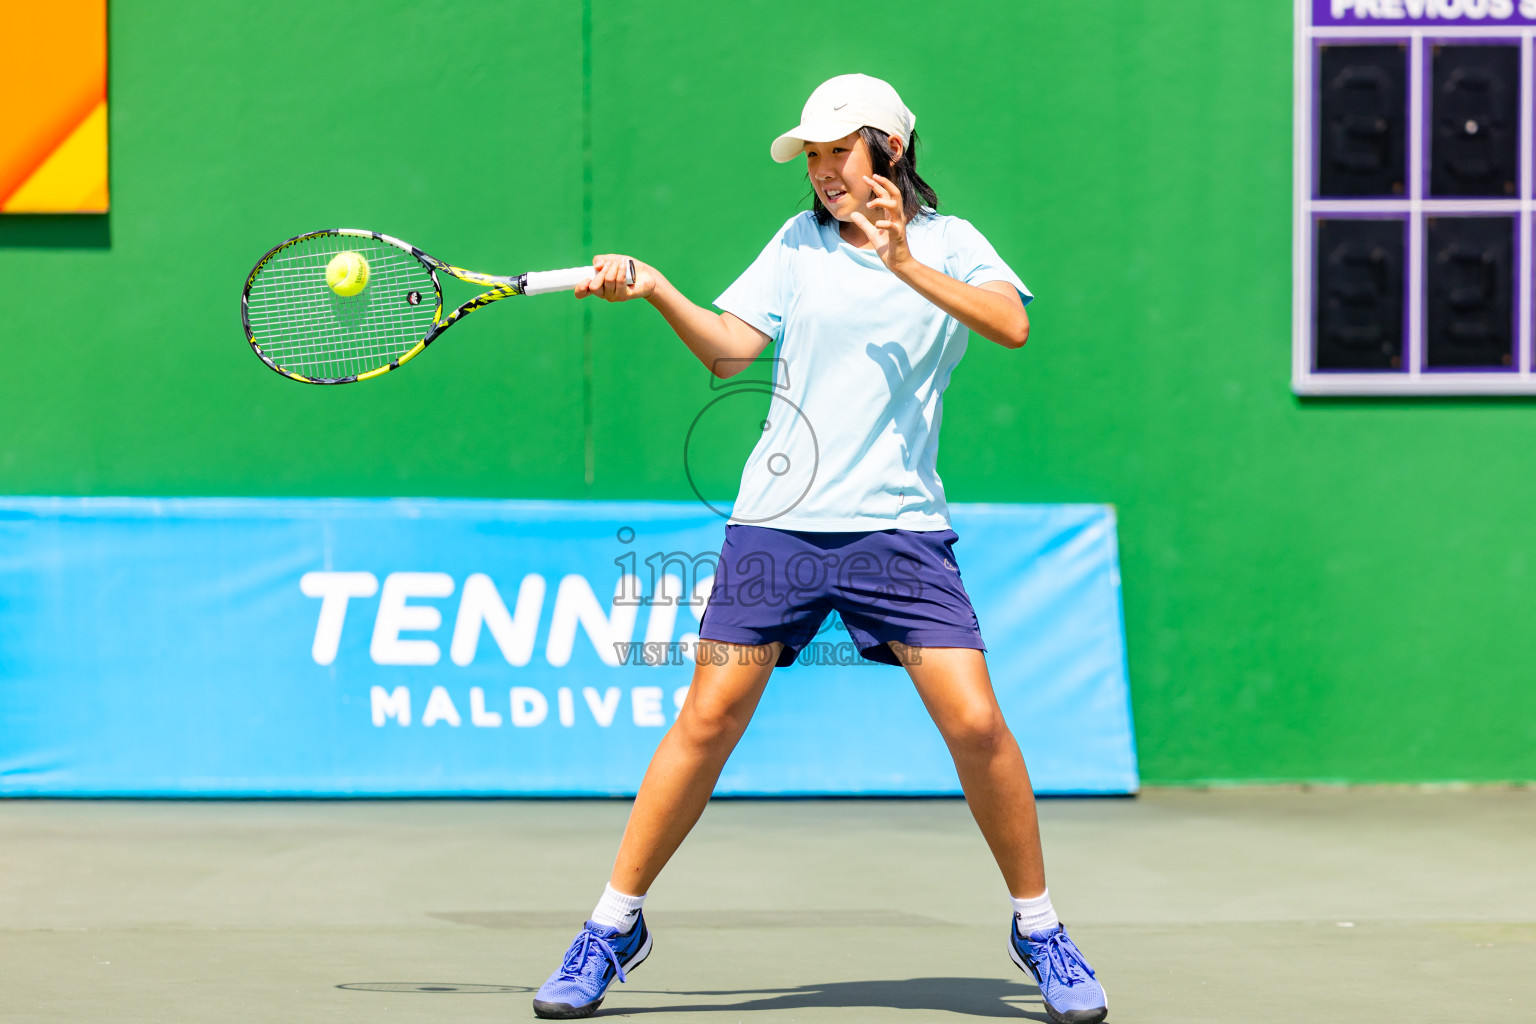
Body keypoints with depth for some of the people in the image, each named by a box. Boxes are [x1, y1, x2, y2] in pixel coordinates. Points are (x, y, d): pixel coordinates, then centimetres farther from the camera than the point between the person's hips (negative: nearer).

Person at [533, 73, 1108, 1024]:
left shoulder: (948, 242, 5)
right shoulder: (800, 242, 11)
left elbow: (1012, 322, -12)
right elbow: (731, 348, 3)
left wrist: (904, 264, -19)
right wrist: (656, 291, -12)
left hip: (899, 527, -1)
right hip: (779, 520, 1)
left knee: (976, 722, -10)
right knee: (709, 719, -3)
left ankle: (1039, 928, 9)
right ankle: (614, 927, 9)